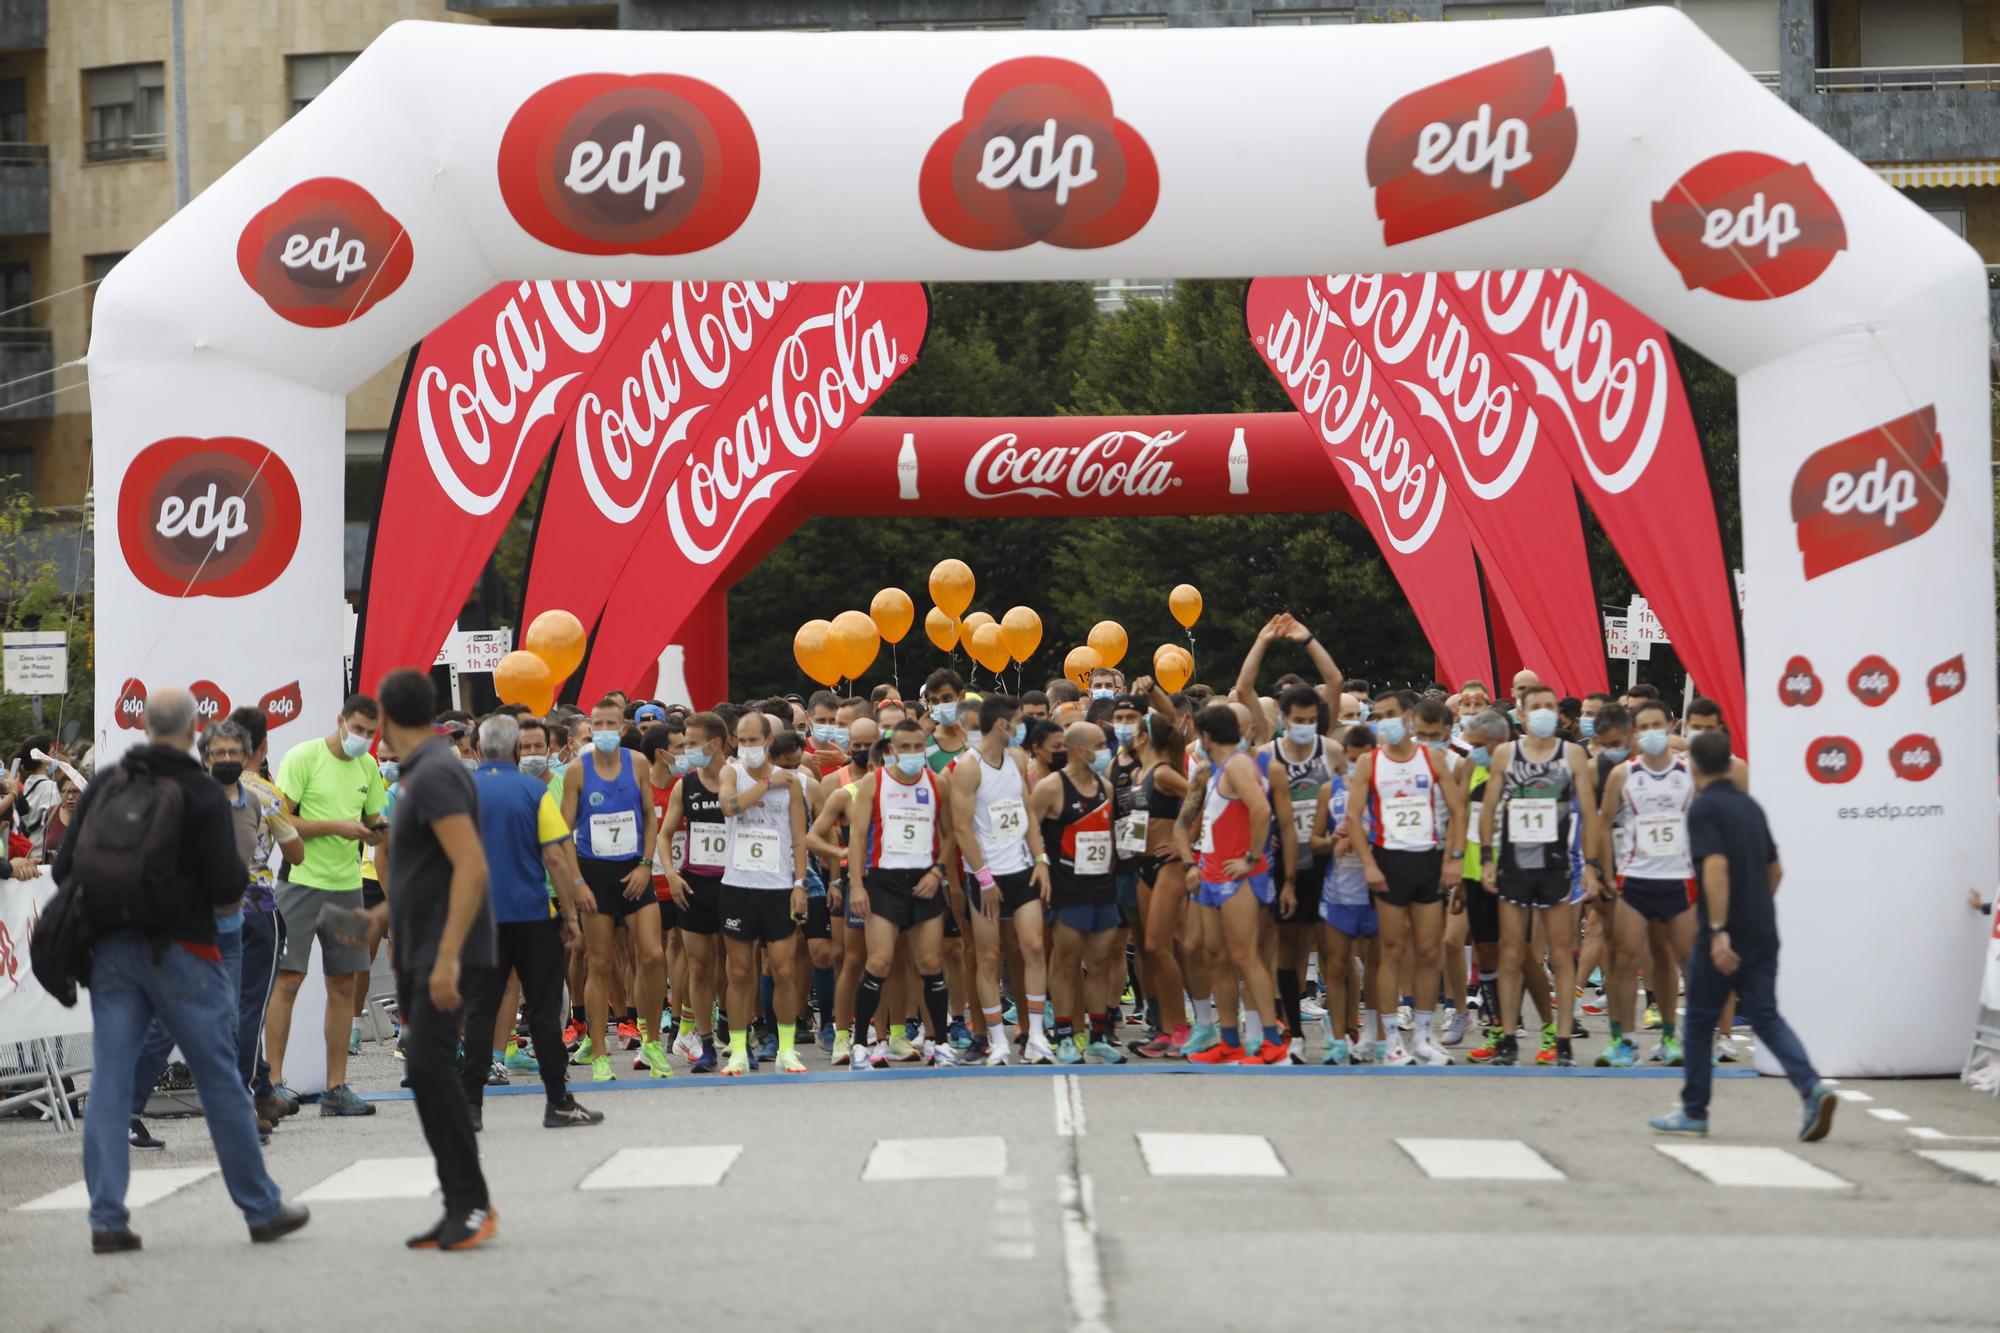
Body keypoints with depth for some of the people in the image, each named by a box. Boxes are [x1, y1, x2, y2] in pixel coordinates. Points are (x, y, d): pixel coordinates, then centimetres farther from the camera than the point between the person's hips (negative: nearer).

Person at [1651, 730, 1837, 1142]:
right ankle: (1812, 1088, -16)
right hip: (1763, 933, 7)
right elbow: (1775, 870, 20)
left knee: (1700, 1020, 8)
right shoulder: (1750, 805, 14)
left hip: (1725, 935, -7)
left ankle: (1694, 1113, 16)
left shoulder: (1704, 807, -11)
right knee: (1765, 1016, 5)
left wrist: (1719, 930, -26)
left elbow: (1716, 865, -24)